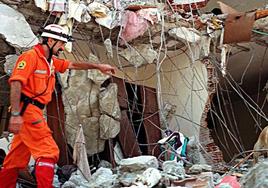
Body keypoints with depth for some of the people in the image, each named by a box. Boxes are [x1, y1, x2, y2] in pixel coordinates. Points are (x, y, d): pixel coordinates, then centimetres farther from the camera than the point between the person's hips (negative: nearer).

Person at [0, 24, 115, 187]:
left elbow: (74, 65, 27)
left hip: (34, 111, 9)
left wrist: (98, 66, 23)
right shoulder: (31, 56, -11)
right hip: (27, 110, -9)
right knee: (49, 152, -14)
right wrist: (15, 114, -26)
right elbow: (16, 83, -20)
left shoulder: (51, 61, 16)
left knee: (17, 159, 12)